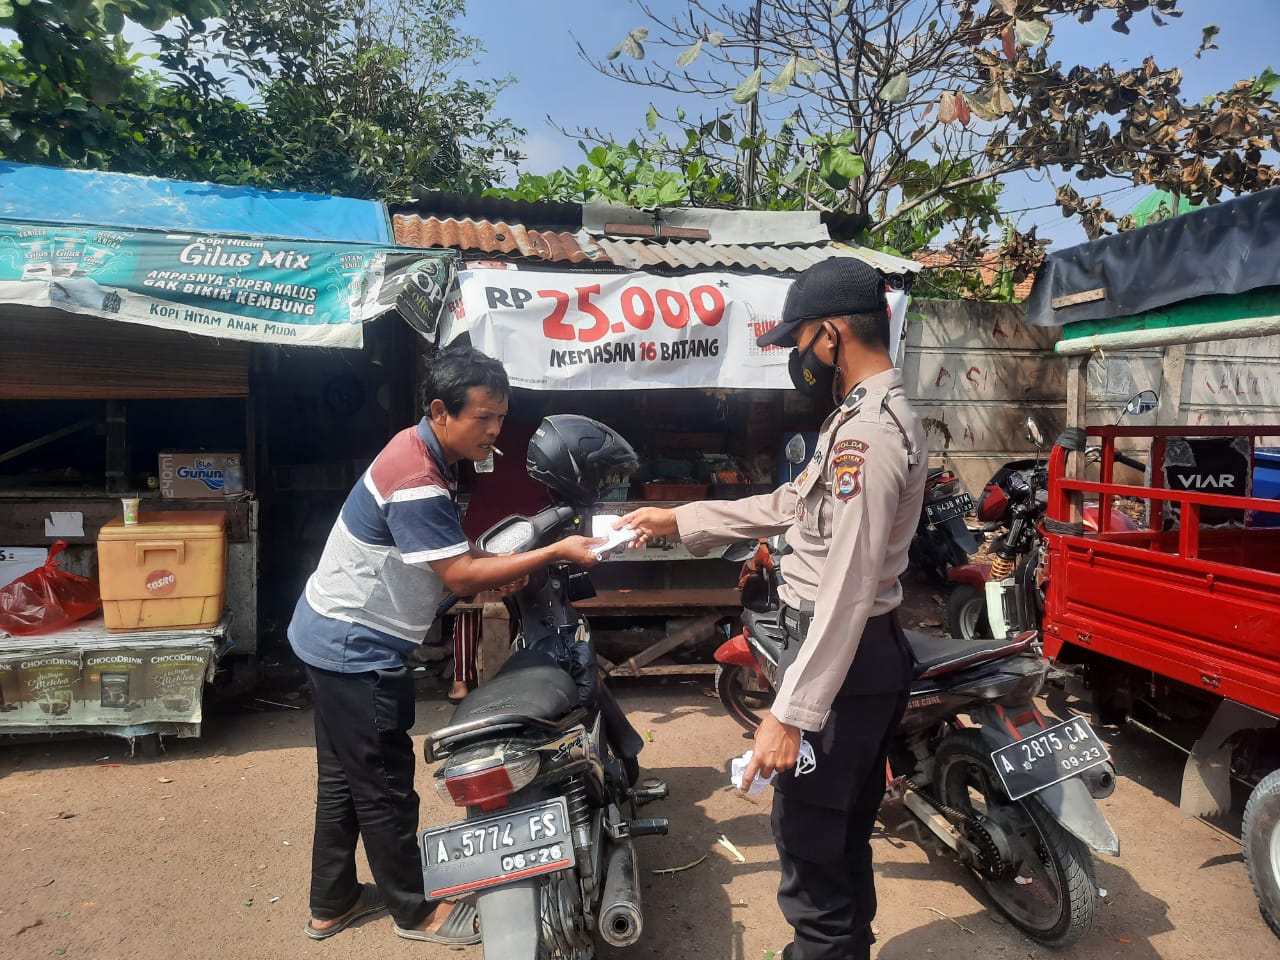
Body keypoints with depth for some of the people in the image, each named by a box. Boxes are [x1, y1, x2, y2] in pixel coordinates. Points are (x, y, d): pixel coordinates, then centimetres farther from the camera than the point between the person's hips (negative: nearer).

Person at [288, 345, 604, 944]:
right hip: (356, 648, -10)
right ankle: (415, 911, 24)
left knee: (343, 777, 20)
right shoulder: (416, 482, -28)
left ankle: (331, 903, 37)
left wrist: (491, 567, -5)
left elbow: (445, 552, 12)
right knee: (384, 785, 6)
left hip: (332, 637, 10)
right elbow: (460, 578, -26)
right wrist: (555, 553, -25)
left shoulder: (420, 447, 2)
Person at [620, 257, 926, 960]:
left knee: (808, 847, 1)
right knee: (844, 835, 24)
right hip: (868, 655, 11)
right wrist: (679, 520, 21)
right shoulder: (874, 414, 13)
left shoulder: (866, 434, -22)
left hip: (841, 660, -11)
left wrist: (791, 712, -26)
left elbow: (847, 589, -27)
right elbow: (792, 506, 20)